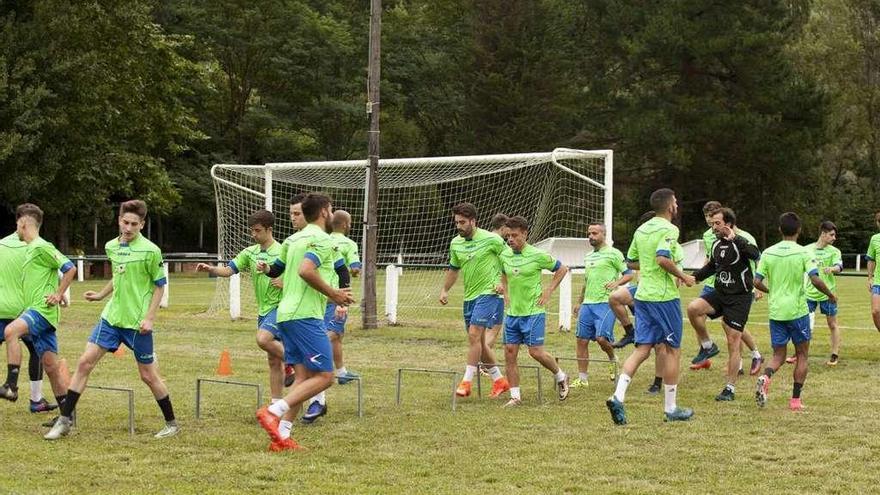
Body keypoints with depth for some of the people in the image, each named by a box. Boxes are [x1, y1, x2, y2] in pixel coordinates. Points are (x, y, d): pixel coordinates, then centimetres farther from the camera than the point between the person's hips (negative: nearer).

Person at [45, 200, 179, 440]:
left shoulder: (150, 251, -12)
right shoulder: (111, 247, 6)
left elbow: (160, 285, -6)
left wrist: (149, 318, -13)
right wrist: (101, 295, 18)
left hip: (137, 322, -5)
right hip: (111, 317, 5)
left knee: (148, 375, 2)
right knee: (85, 362, -3)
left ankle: (172, 424, 19)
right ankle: (65, 420, 3)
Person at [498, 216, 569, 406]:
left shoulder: (537, 255, -11)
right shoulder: (504, 255, 4)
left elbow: (562, 269, 1)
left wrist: (548, 291, -4)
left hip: (533, 312, -5)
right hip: (512, 312, 5)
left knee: (536, 351, -9)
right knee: (510, 353, 0)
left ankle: (561, 377, 18)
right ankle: (515, 396, 7)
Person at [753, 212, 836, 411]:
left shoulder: (768, 253, 2)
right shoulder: (803, 253, -9)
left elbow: (757, 282, 1)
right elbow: (815, 280, -17)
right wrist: (830, 295, 1)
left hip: (776, 311, 3)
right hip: (797, 311, -3)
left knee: (778, 355, 12)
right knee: (802, 354, 12)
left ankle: (765, 377, -20)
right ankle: (796, 400, 8)